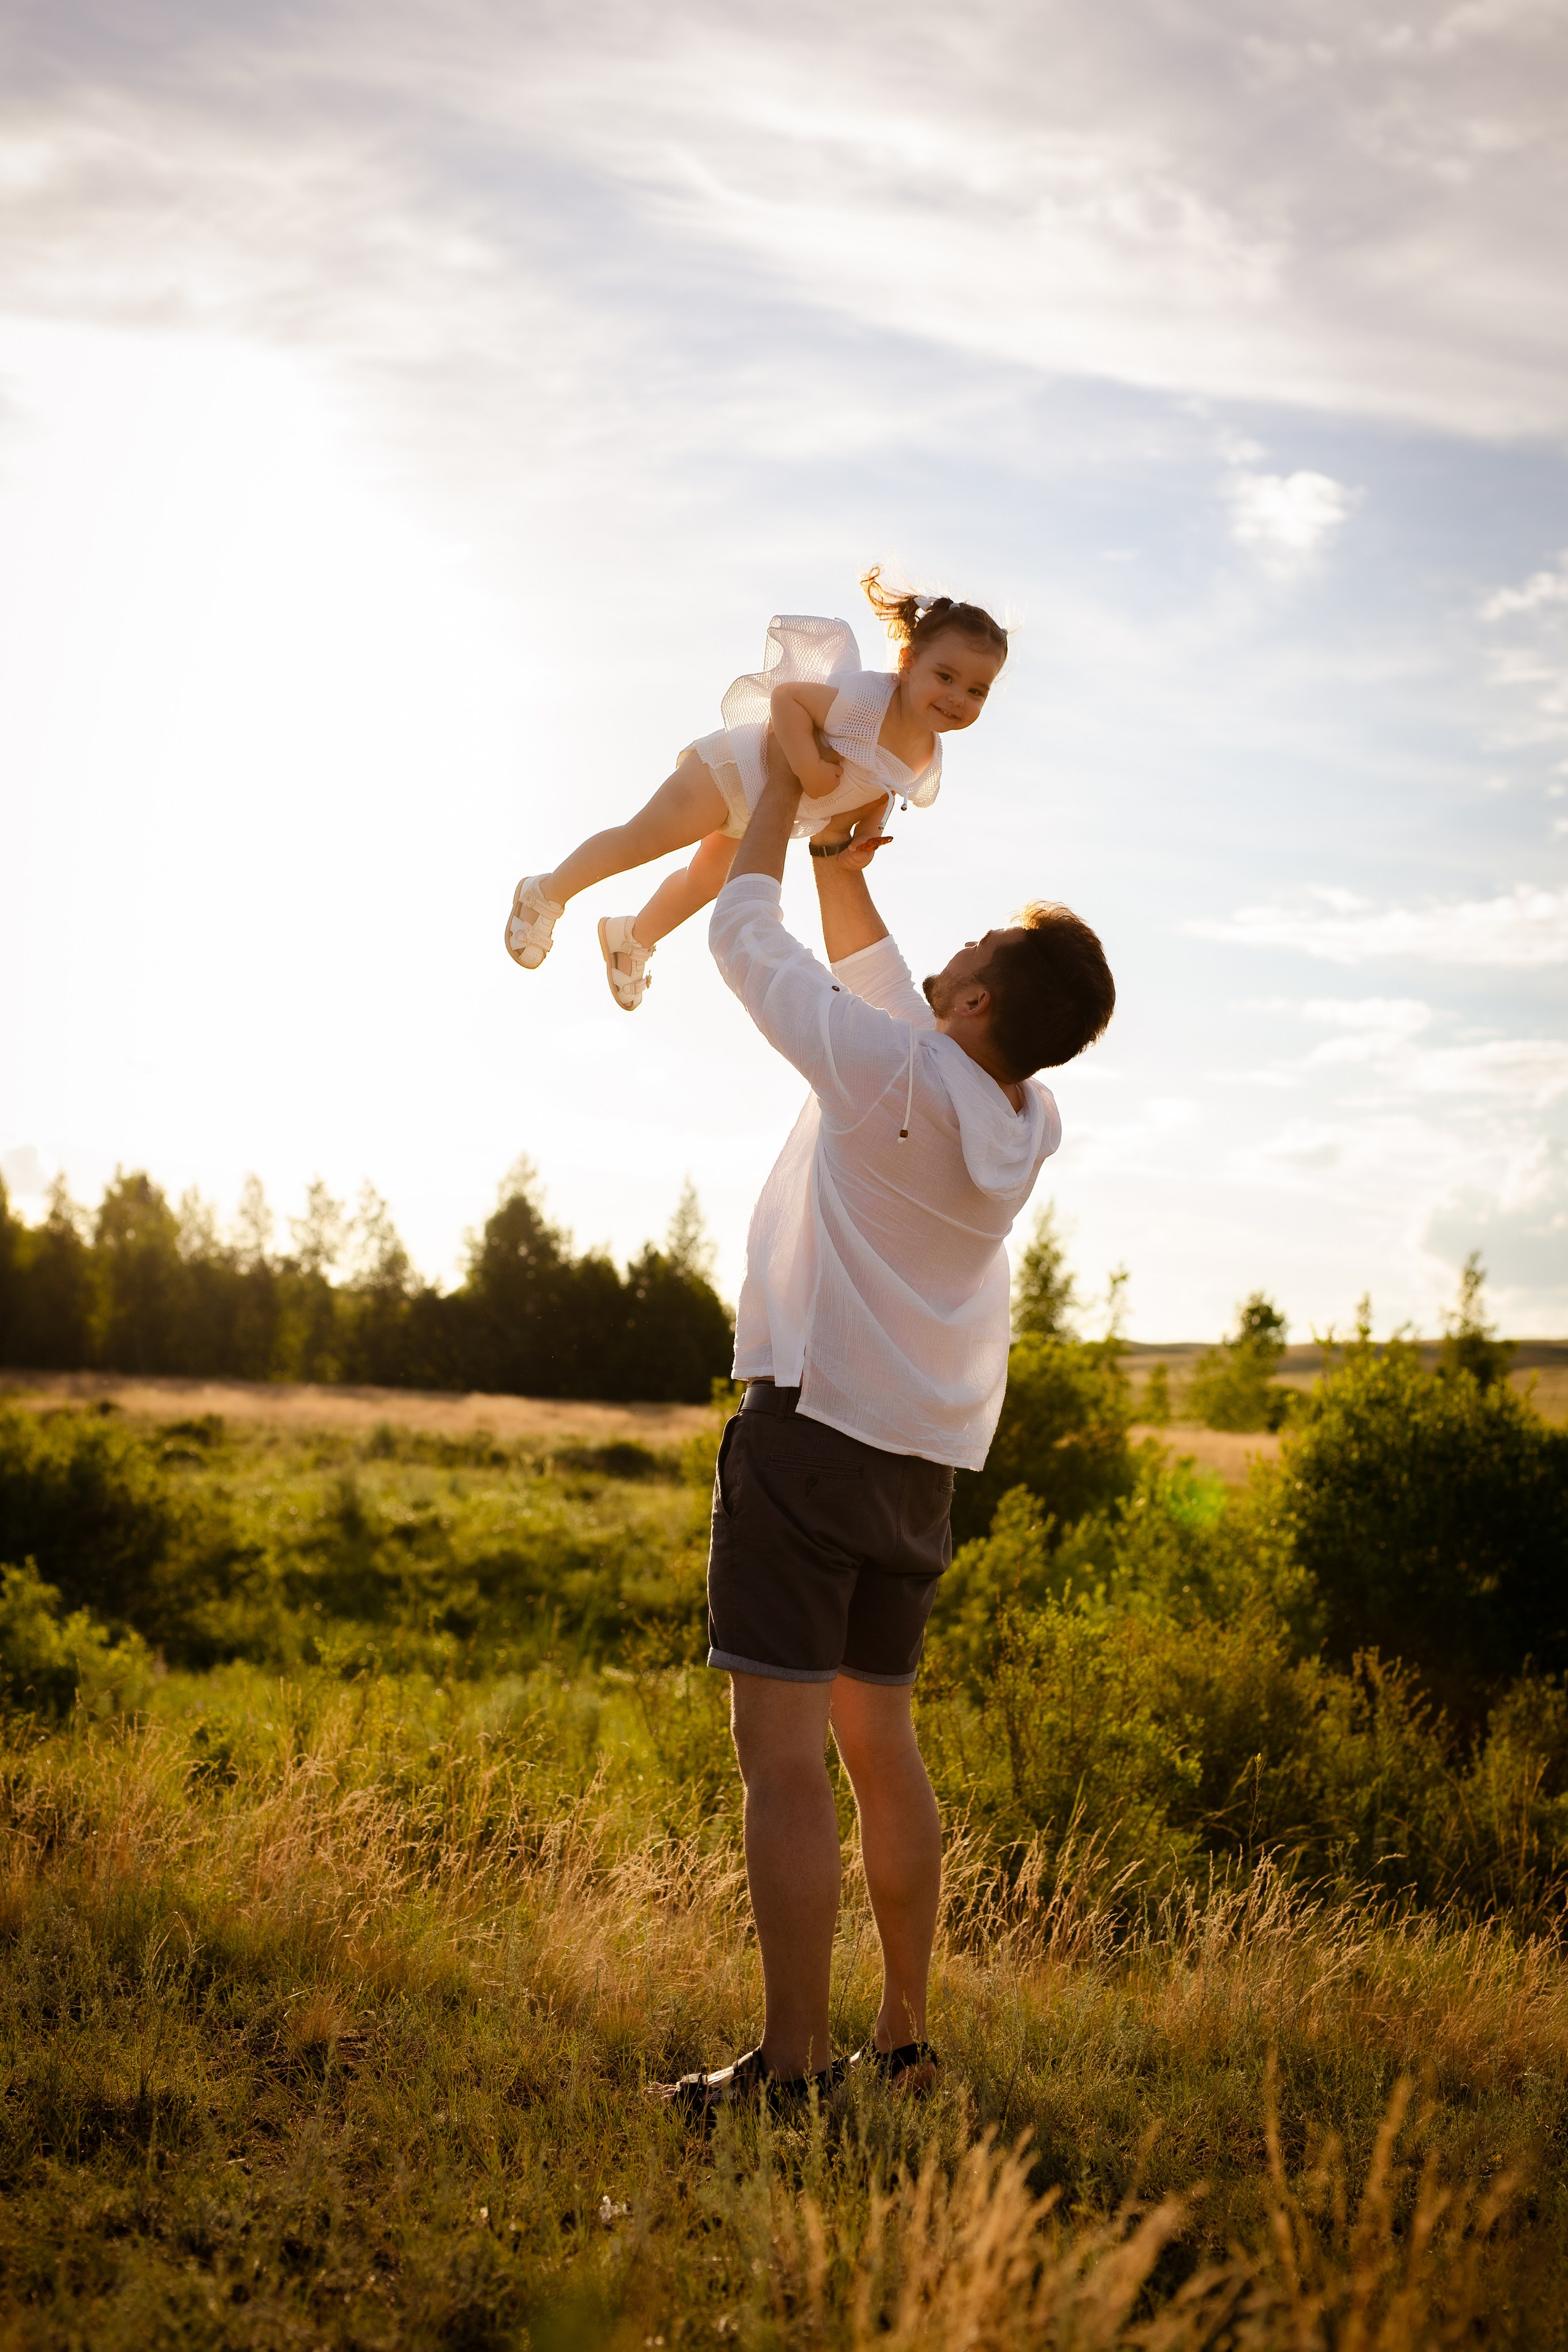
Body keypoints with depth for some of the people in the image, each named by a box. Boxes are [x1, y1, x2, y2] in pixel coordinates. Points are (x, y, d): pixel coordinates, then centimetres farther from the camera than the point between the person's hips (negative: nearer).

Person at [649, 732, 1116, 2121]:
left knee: (784, 1752, -7)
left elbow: (745, 939, -2)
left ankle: (791, 2068, -7)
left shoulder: (894, 1071, -16)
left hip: (811, 1426, -8)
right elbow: (881, 986, 23)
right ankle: (904, 2043, 22)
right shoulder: (1031, 1122, 4)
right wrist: (842, 868, 22)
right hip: (926, 1452, 8)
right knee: (879, 1740, 17)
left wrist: (786, 791, 11)